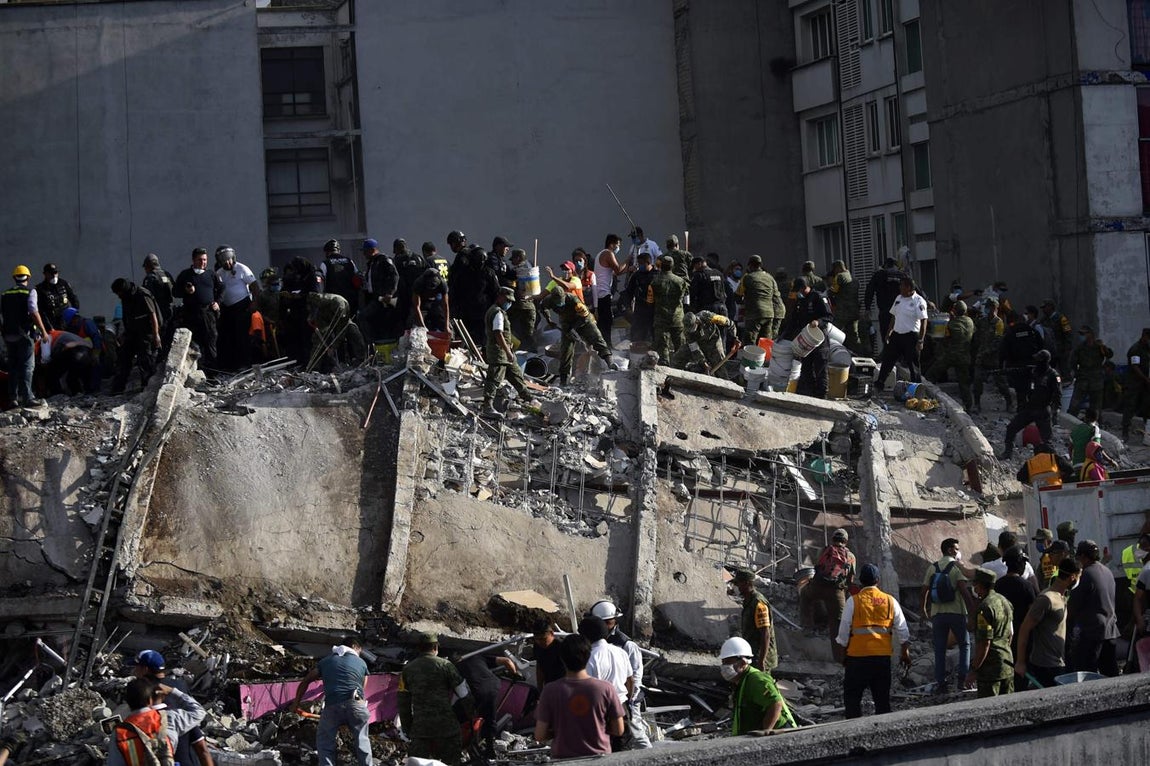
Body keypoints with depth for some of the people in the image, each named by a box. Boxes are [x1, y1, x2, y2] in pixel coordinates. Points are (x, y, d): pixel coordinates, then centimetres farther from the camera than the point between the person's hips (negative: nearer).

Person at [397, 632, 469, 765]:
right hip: (446, 727, -3)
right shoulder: (445, 665, -1)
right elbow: (464, 694, 1)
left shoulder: (407, 669, 10)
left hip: (419, 729, 3)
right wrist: (470, 715, 16)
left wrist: (407, 729, 19)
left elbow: (403, 702, 12)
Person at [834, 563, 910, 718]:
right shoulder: (890, 601, 4)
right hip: (883, 656, 3)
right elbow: (903, 631, 8)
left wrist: (842, 653, 9)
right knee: (882, 697, 11)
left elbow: (843, 632, -3)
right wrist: (905, 652, 19)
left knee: (852, 696, 5)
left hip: (858, 656, -3)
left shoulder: (853, 601, -6)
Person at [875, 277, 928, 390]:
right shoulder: (899, 298, 11)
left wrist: (920, 341, -19)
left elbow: (923, 322, -15)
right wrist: (888, 333, 18)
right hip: (896, 334, 7)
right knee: (888, 359, 7)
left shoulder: (918, 301, -12)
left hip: (911, 336, -7)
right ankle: (880, 383, 16)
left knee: (913, 364, 1)